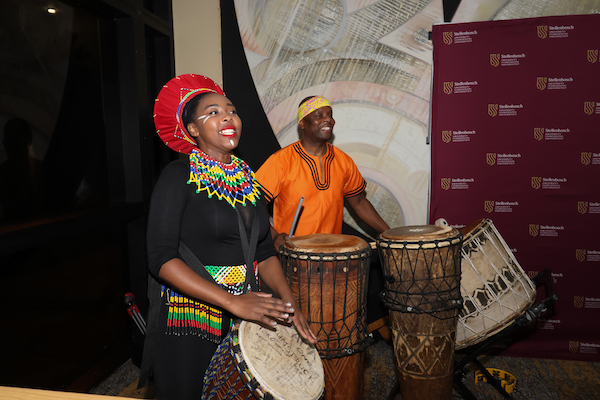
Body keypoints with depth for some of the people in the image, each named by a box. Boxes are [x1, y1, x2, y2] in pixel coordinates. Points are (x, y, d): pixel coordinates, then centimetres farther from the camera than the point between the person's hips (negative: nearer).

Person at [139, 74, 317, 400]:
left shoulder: (247, 178, 7)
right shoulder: (179, 176, -11)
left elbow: (265, 253, 10)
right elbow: (161, 259, -18)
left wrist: (288, 303, -5)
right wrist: (232, 302, -24)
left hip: (247, 317, 6)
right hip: (190, 323, -5)